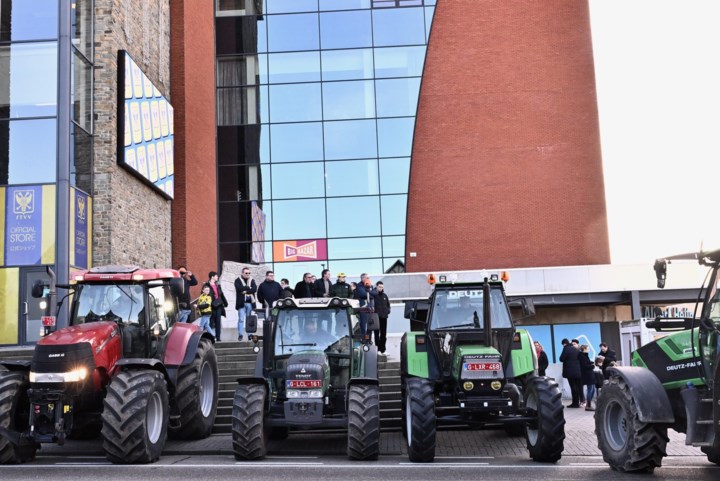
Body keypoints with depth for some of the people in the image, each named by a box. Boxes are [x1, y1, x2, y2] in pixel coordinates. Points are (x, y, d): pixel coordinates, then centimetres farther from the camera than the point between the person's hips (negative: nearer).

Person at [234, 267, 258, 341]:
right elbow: (239, 288, -16)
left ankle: (249, 335, 11)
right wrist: (249, 288, -8)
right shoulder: (238, 280, 4)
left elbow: (255, 289, -4)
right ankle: (240, 335, -4)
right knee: (241, 319, -7)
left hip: (250, 302, 3)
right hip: (241, 302, -3)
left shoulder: (252, 280, 13)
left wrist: (246, 291, -14)